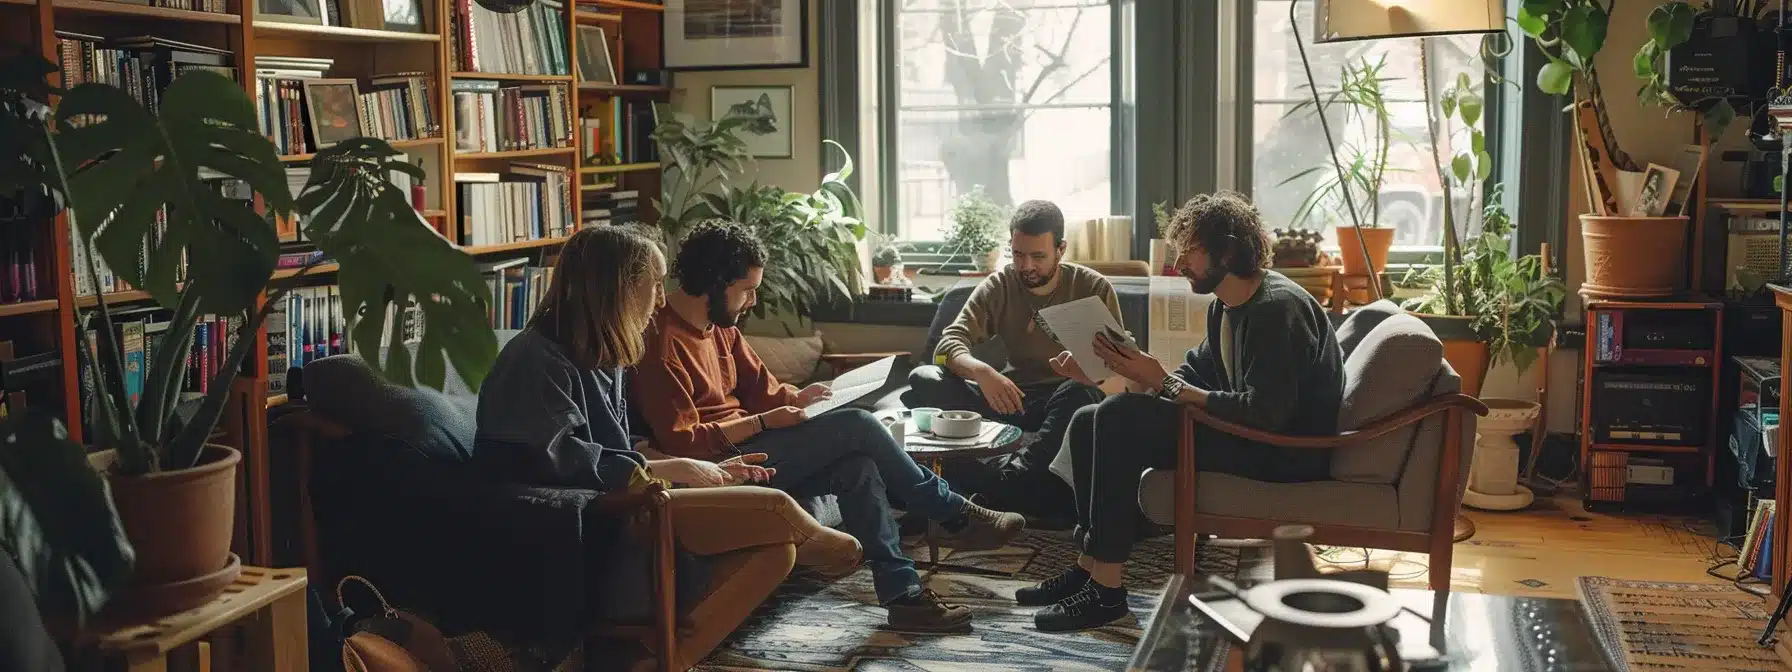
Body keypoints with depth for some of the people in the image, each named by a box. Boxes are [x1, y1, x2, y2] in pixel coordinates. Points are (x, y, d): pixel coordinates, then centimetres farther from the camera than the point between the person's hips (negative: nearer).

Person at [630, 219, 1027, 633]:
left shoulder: (719, 324, 11)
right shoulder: (663, 343, -19)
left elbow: (761, 388, 17)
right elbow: (682, 442, -22)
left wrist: (797, 398, -4)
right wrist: (763, 422, -21)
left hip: (747, 446, 9)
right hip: (721, 462, -9)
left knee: (858, 466, -14)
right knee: (857, 427, -17)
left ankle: (903, 595, -15)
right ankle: (956, 516, -1)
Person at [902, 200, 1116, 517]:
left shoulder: (1093, 287, 1)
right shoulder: (998, 287, 4)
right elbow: (949, 344, -8)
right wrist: (981, 372, -32)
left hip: (1068, 404, -2)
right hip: (1012, 397, 3)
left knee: (1079, 391, -38)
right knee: (923, 380, -21)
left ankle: (1001, 484, -40)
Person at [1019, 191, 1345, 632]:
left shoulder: (1279, 308, -20)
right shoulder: (1226, 306, 11)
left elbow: (1264, 413, -28)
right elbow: (1196, 373, 12)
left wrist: (1165, 385, -23)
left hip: (1290, 453, -10)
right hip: (1250, 433, 10)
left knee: (1122, 418, -25)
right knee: (1088, 423, 4)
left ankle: (1105, 589, -21)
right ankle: (1089, 567, 4)